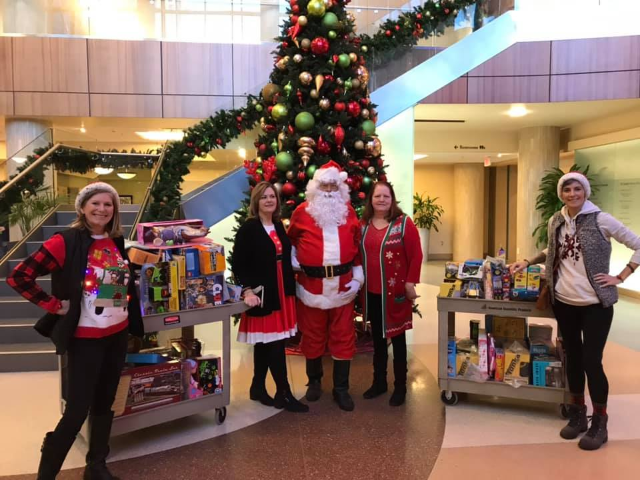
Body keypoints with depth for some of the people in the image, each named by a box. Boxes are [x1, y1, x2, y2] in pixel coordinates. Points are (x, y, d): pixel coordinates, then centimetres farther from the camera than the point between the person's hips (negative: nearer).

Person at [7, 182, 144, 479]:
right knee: (77, 410, -2)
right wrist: (55, 305, -13)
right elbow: (19, 277, -16)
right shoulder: (65, 242, -14)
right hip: (85, 338, -6)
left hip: (118, 335, 6)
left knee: (104, 404, 16)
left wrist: (128, 302, 7)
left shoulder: (118, 242, 4)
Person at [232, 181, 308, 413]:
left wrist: (289, 288, 12)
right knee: (274, 343, -4)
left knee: (265, 343, 14)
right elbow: (238, 264, -13)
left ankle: (258, 387, 26)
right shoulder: (248, 228, -10)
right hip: (261, 294, -7)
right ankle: (284, 394, 6)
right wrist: (248, 290, -22)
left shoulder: (279, 226, 11)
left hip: (281, 292, 7)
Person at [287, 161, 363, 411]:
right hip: (311, 285, -1)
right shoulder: (302, 211, -1)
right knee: (313, 336, 12)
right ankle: (314, 382, 32)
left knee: (343, 337, 6)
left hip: (343, 284, 1)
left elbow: (356, 245, 10)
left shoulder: (348, 211, 5)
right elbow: (291, 239, 15)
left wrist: (358, 276, 5)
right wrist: (292, 261, 0)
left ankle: (341, 389, 19)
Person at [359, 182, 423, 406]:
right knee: (377, 338, 16)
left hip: (395, 293, -4)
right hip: (371, 292, 4)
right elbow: (358, 255, 12)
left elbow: (416, 255, -9)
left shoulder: (403, 223, -8)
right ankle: (379, 382, 32)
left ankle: (400, 387, 21)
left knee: (397, 338, 8)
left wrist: (410, 283, -12)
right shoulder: (363, 224, 5)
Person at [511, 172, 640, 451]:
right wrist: (527, 262, 10)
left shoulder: (601, 220, -9)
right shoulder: (556, 221, 5)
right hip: (563, 302, 5)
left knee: (591, 361, -3)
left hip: (595, 303, -4)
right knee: (573, 358, 14)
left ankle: (599, 423, 15)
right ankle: (577, 414, 30)